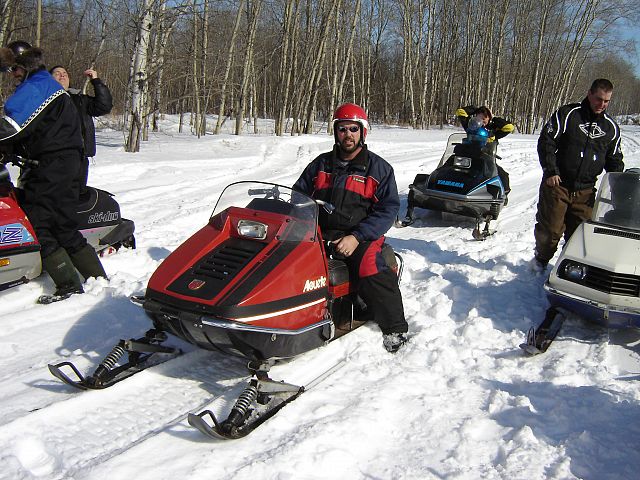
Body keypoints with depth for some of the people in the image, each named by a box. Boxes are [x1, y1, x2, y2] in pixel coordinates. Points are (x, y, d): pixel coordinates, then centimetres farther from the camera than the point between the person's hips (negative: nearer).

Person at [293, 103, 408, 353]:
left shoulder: (379, 168, 5)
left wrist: (356, 237, -16)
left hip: (362, 235, -3)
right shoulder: (320, 164, 16)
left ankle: (395, 328, -15)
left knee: (370, 268, -33)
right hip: (320, 232, 4)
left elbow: (388, 209, -3)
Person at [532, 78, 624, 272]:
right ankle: (541, 259, 22)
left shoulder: (611, 127, 12)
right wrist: (551, 172, -13)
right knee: (550, 228, -1)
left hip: (586, 191, 4)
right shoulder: (567, 114, -2)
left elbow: (614, 159, 20)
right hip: (557, 184, -3)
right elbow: (546, 141, -6)